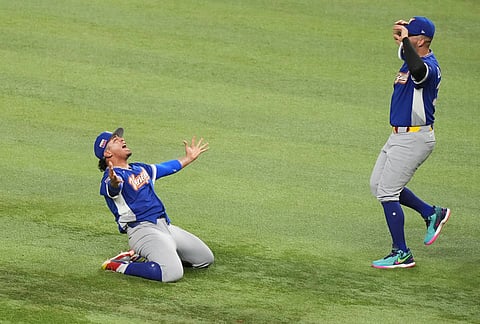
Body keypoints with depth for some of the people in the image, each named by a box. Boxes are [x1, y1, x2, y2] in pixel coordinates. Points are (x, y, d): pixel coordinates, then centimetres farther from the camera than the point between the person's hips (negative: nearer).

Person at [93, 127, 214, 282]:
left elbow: (167, 168, 36)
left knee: (206, 259, 19)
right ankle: (119, 266, -11)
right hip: (142, 230, -10)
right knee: (172, 273, -32)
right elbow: (114, 188, -34)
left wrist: (189, 158, 43)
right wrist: (114, 182, -57)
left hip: (166, 227, 10)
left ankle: (142, 256, 17)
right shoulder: (112, 176, -10)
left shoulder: (140, 169, 20)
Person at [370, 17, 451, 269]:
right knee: (378, 185, 18)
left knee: (387, 192, -8)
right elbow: (406, 55, 31)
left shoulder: (429, 67, -23)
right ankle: (432, 214, 27)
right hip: (399, 135, 10)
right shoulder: (413, 57, 6)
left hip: (414, 139, -10)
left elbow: (418, 70, -49)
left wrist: (404, 39, -38)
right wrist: (402, 42, 9)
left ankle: (402, 254, 2)